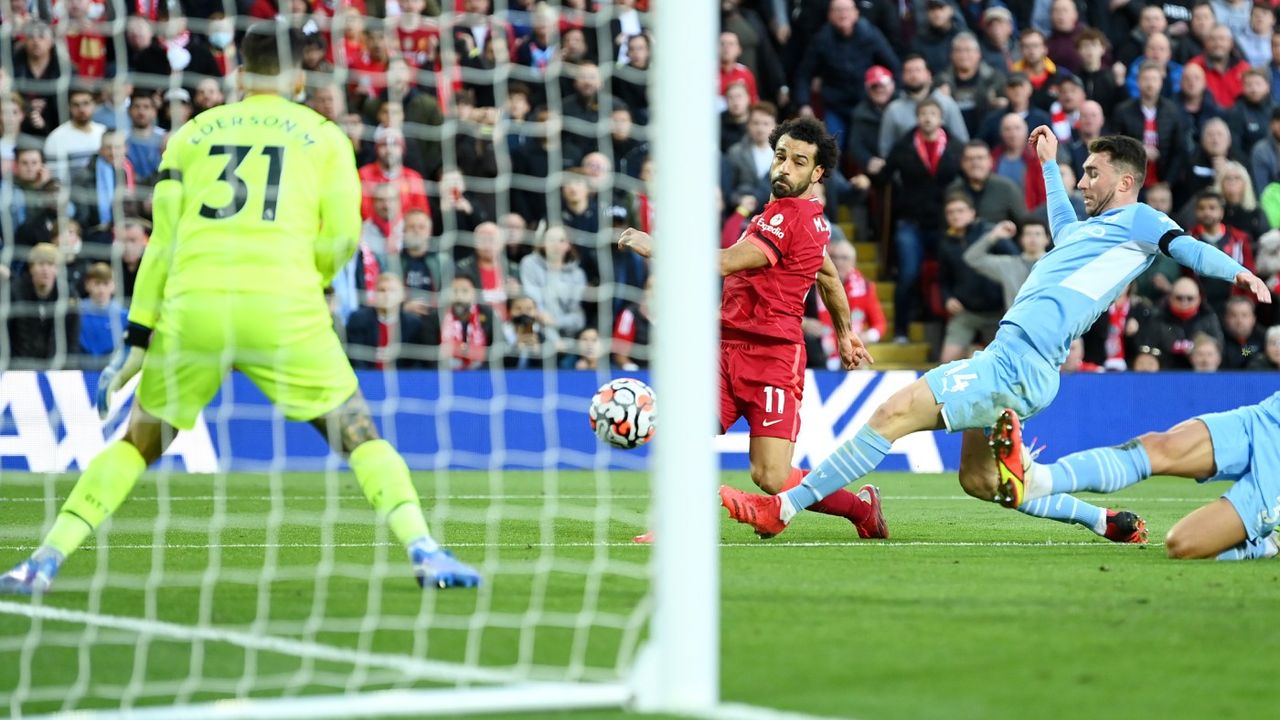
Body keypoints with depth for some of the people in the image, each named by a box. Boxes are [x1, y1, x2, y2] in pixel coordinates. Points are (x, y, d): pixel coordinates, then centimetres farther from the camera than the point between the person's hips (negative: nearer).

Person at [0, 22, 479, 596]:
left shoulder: (193, 133, 16)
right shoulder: (324, 137, 13)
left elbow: (162, 240, 12)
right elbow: (340, 240, 5)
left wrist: (137, 339, 13)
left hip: (191, 308, 2)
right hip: (283, 309, -2)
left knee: (139, 441, 16)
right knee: (356, 433, 9)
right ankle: (424, 552, -6)